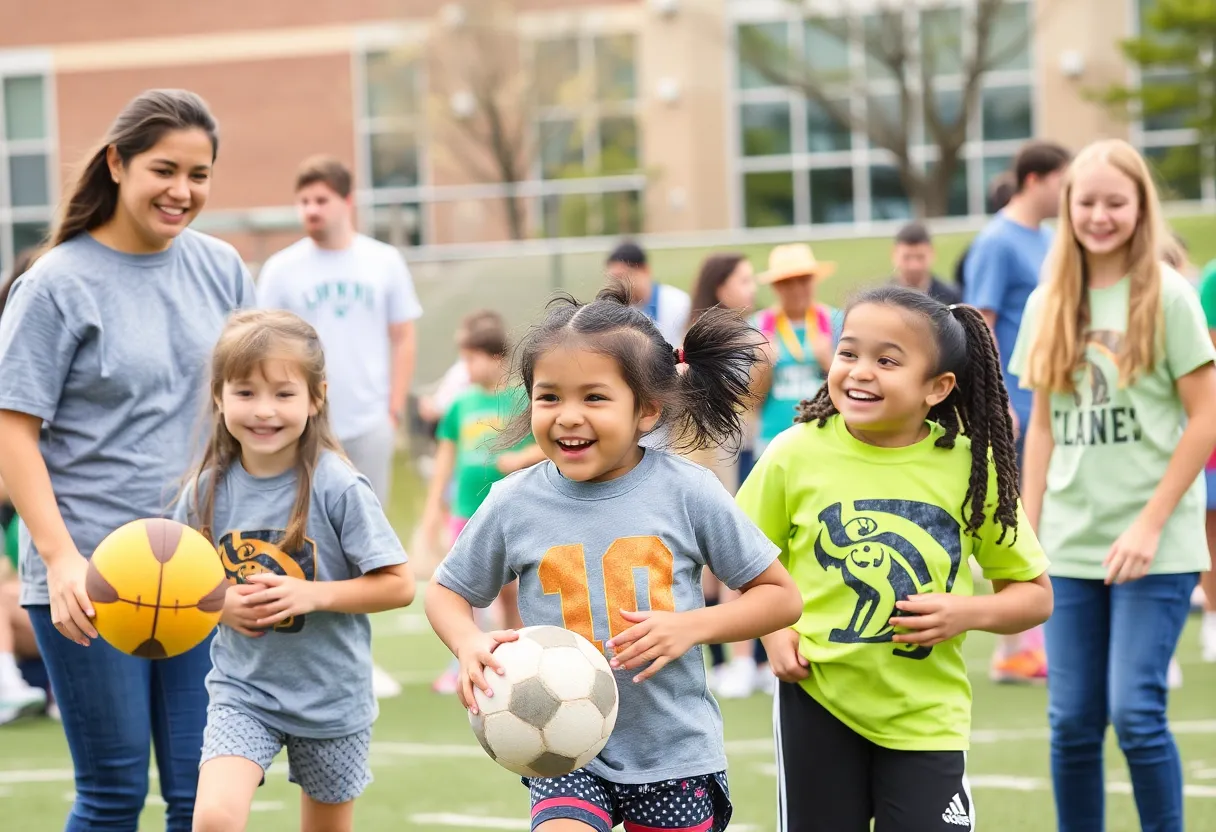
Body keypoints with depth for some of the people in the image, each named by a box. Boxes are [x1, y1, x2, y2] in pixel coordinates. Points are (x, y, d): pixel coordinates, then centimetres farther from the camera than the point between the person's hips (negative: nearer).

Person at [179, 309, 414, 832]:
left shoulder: (338, 488, -15)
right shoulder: (206, 491, -5)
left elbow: (398, 585, -12)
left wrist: (311, 594, -24)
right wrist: (221, 604, -14)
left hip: (331, 696, -1)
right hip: (241, 690, 1)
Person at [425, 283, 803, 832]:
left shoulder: (687, 492, -8)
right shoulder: (514, 503, -5)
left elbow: (781, 596, 0)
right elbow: (445, 592, 11)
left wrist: (692, 626, -16)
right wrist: (470, 644, -11)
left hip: (675, 751, 0)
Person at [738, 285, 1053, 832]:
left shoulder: (973, 468, -6)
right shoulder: (796, 454, -7)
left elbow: (1035, 595, 3)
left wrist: (969, 612, -15)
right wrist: (773, 631, -9)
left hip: (927, 714, 0)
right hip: (816, 703, 1)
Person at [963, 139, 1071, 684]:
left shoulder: (1047, 241, 14)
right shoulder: (998, 243, -11)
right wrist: (998, 404, -20)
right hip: (1019, 406, -8)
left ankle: (1030, 641, 14)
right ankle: (1013, 649, 3)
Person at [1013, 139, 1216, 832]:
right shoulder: (1049, 305, 8)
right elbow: (1043, 428, 12)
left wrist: (1150, 524, -12)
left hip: (1155, 547, -4)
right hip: (1070, 547, 4)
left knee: (1135, 713, -10)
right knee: (1072, 721, 4)